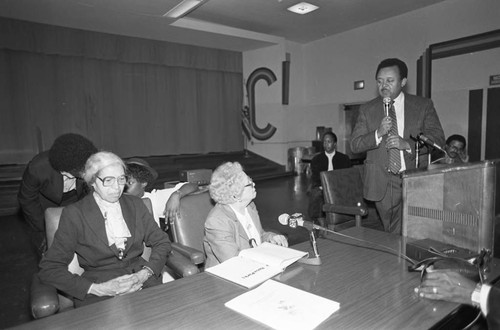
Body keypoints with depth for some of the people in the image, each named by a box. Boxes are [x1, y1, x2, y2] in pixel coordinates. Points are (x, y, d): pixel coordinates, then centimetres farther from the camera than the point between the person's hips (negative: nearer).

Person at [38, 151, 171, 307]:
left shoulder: (135, 204, 10)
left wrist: (145, 274, -6)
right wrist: (96, 288, -13)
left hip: (143, 283, 3)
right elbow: (49, 269, -2)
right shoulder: (74, 214, -1)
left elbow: (162, 242, 12)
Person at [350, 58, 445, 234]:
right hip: (382, 183, 1)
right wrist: (378, 133, -17)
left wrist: (407, 144, -18)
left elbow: (438, 138, -2)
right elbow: (354, 145, 1)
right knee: (391, 237, 11)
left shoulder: (423, 105, 4)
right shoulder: (367, 109, 6)